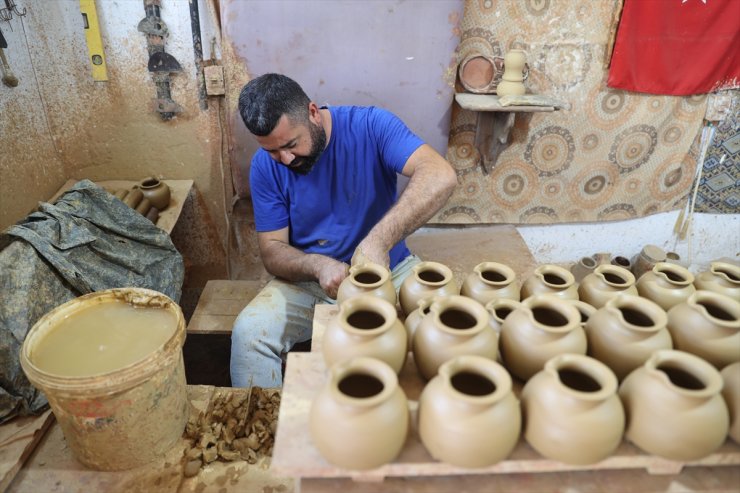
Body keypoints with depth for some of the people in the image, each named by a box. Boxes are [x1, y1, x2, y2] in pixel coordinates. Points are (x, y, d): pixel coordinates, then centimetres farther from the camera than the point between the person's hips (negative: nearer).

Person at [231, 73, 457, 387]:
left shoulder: (371, 126, -16)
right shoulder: (265, 166, -8)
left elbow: (440, 177, -30)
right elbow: (271, 250, -5)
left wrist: (378, 241, -43)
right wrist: (318, 265, -27)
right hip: (309, 279, 2)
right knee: (248, 333, -22)